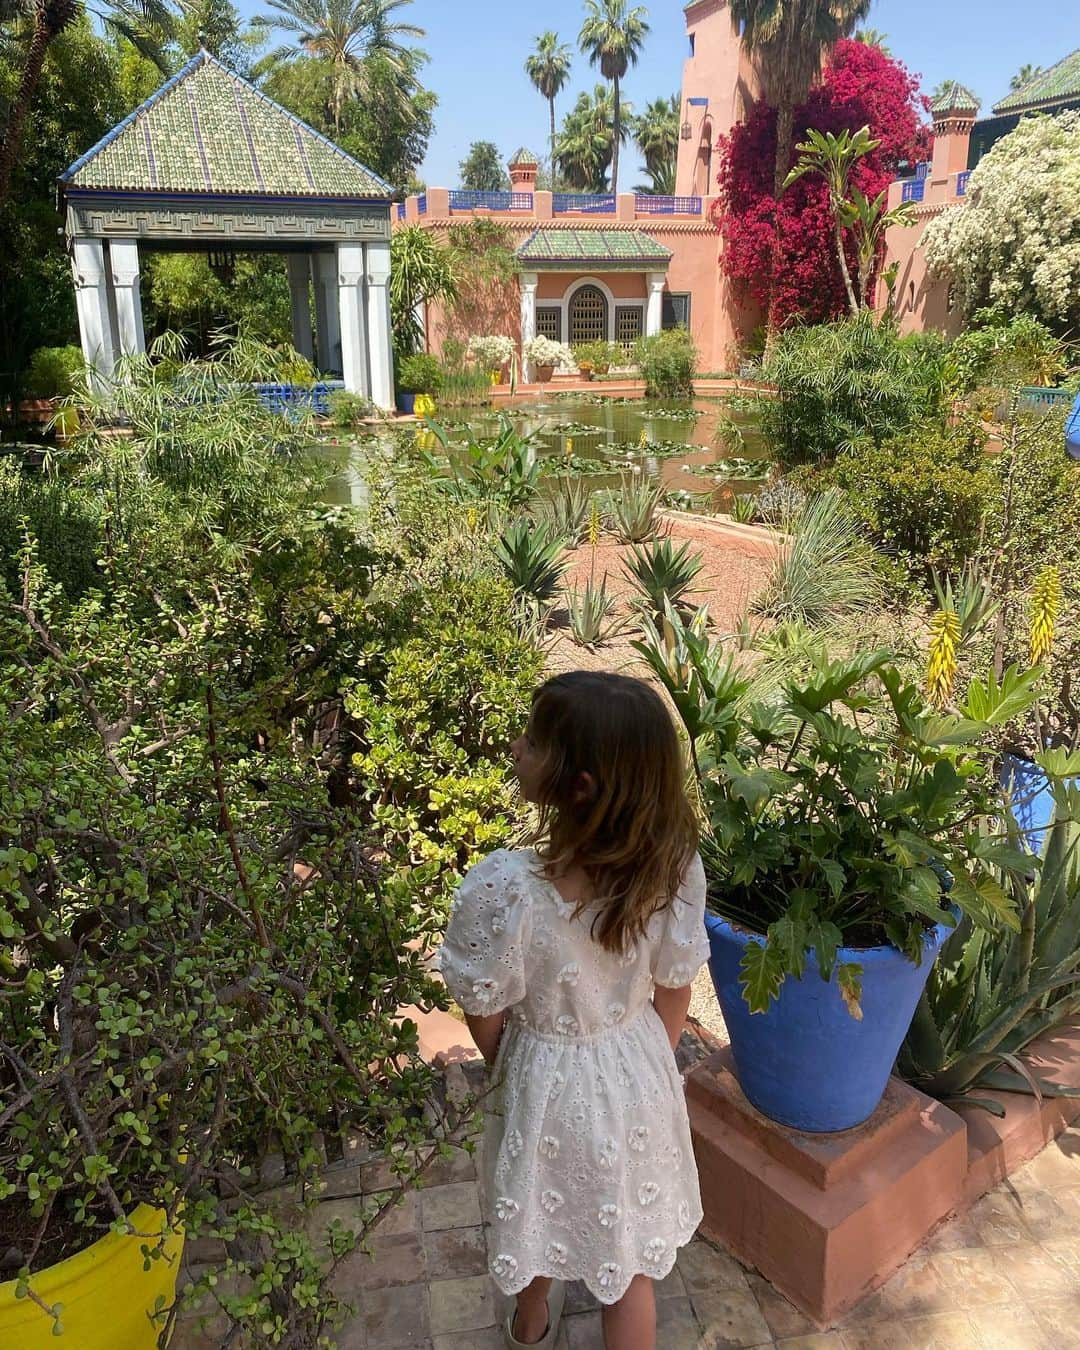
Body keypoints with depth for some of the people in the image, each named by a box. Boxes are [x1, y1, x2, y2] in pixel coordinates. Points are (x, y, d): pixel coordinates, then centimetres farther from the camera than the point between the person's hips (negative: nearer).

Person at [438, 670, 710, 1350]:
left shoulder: (502, 889, -36)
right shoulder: (675, 868, -25)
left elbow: (486, 1021, -19)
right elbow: (674, 996, -9)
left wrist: (506, 1070, 4)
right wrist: (651, 1064, 11)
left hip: (544, 1077, -1)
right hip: (638, 1071, 1)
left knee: (541, 1215, 32)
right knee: (628, 1264, 25)